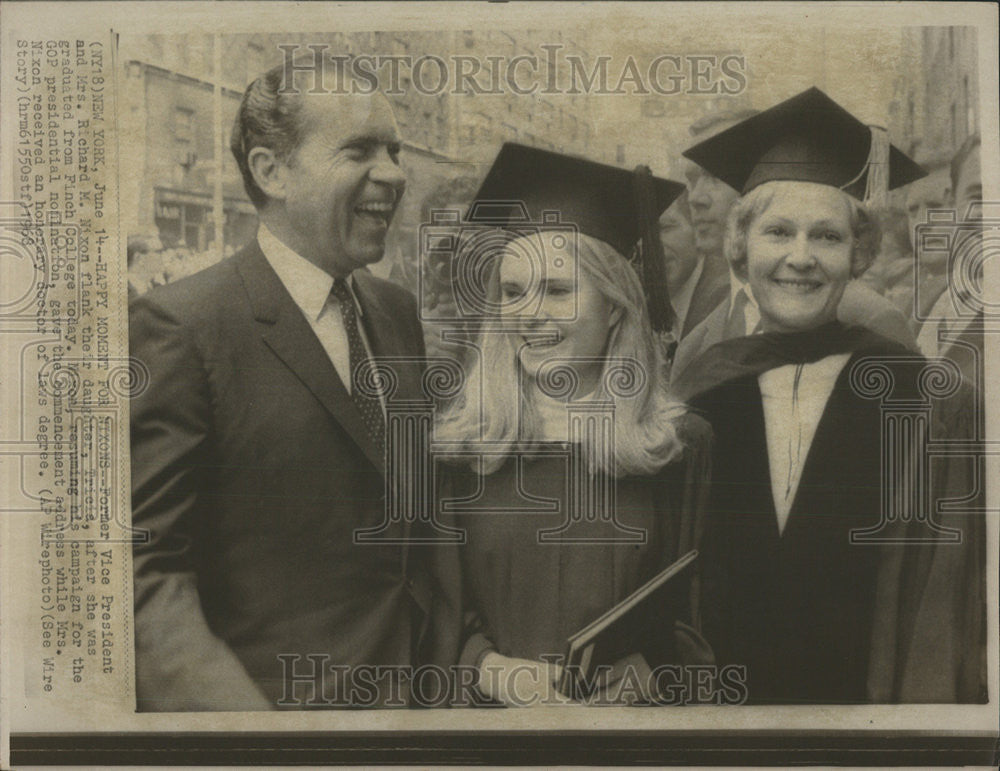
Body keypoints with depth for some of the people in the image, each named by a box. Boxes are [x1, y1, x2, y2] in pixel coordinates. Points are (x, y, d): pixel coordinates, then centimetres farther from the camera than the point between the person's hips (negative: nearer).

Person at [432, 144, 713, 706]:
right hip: (492, 705, 0)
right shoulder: (458, 445, -4)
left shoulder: (681, 448, -5)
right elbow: (435, 603, -3)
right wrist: (492, 671, -18)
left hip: (633, 717, 0)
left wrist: (640, 675, -20)